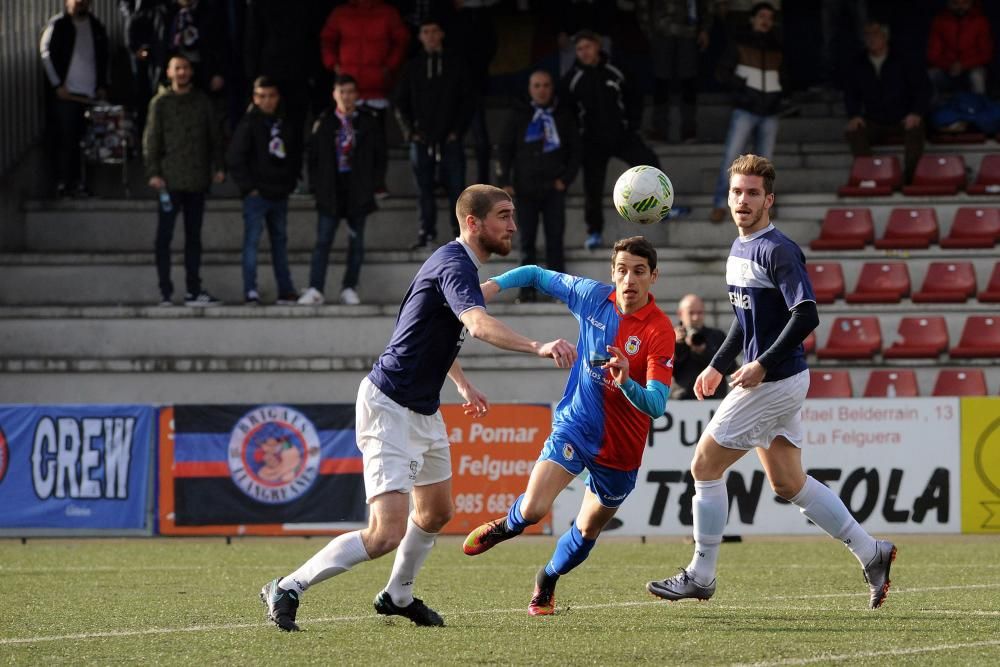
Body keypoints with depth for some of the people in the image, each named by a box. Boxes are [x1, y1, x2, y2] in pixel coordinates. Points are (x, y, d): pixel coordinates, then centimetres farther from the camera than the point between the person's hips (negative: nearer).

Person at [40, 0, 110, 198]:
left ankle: (77, 182, 5)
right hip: (65, 93, -4)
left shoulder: (97, 27, 14)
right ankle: (63, 183, 0)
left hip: (91, 93, 4)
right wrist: (58, 84, -10)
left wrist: (102, 85, 10)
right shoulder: (57, 25, -1)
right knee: (64, 139, -5)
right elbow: (46, 54, -5)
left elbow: (103, 59, 20)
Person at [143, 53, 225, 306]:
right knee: (164, 236, -3)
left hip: (197, 179, 3)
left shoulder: (202, 101, 9)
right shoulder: (160, 103, 1)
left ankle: (194, 290, 12)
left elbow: (214, 135, 13)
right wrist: (153, 172, -11)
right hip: (170, 180, -3)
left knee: (194, 236, 8)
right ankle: (165, 292, -1)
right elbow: (151, 139, -2)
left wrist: (218, 166, 3)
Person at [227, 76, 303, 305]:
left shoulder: (287, 124, 9)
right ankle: (250, 291, -6)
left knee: (280, 241, 10)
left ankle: (286, 291, 13)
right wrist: (248, 187, -12)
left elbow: (296, 156, 19)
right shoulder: (249, 123, -6)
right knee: (252, 240, -5)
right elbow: (235, 157, -9)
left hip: (280, 194, 5)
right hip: (257, 194, -5)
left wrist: (290, 181, 7)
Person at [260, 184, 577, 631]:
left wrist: (464, 385, 30)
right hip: (390, 408, -11)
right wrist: (538, 348, -53)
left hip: (422, 411, 11)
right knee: (386, 533, -16)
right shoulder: (454, 266, -21)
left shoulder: (459, 263, 12)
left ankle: (398, 595, 44)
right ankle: (287, 589, -6)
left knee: (436, 513, 24)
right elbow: (479, 325, -41)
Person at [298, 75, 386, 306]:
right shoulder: (323, 124, 3)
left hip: (358, 191, 1)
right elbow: (313, 157, 7)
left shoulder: (367, 123, 4)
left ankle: (349, 288, 13)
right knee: (323, 241, -7)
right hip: (330, 190, -1)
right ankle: (315, 289, -10)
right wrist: (319, 185, -1)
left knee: (356, 242, 5)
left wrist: (369, 182, 1)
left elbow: (379, 157, 9)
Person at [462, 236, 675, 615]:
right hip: (576, 425, 1)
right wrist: (495, 285, -7)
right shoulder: (593, 296, -9)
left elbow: (656, 405, -27)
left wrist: (627, 384, -47)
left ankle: (547, 580, 47)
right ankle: (508, 525, 18)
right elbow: (538, 276, 8)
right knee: (533, 509, -19)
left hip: (620, 449, -1)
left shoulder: (659, 330, -20)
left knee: (588, 530, 16)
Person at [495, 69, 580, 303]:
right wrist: (504, 181, -1)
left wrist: (566, 178, 0)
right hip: (525, 188, 0)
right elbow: (504, 149, 7)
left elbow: (575, 150, 10)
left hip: (553, 187, 0)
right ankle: (527, 290, 3)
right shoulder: (519, 115, 6)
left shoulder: (564, 115, 7)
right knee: (527, 239, 1)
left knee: (555, 238, -5)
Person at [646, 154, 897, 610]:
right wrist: (718, 364, 22)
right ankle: (870, 553, 16)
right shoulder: (739, 248, 12)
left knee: (705, 467, -2)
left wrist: (762, 365, -26)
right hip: (770, 383, 9)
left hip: (775, 381, -9)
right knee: (787, 483, 12)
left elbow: (806, 316, -24)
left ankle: (700, 576, 8)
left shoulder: (778, 251, -17)